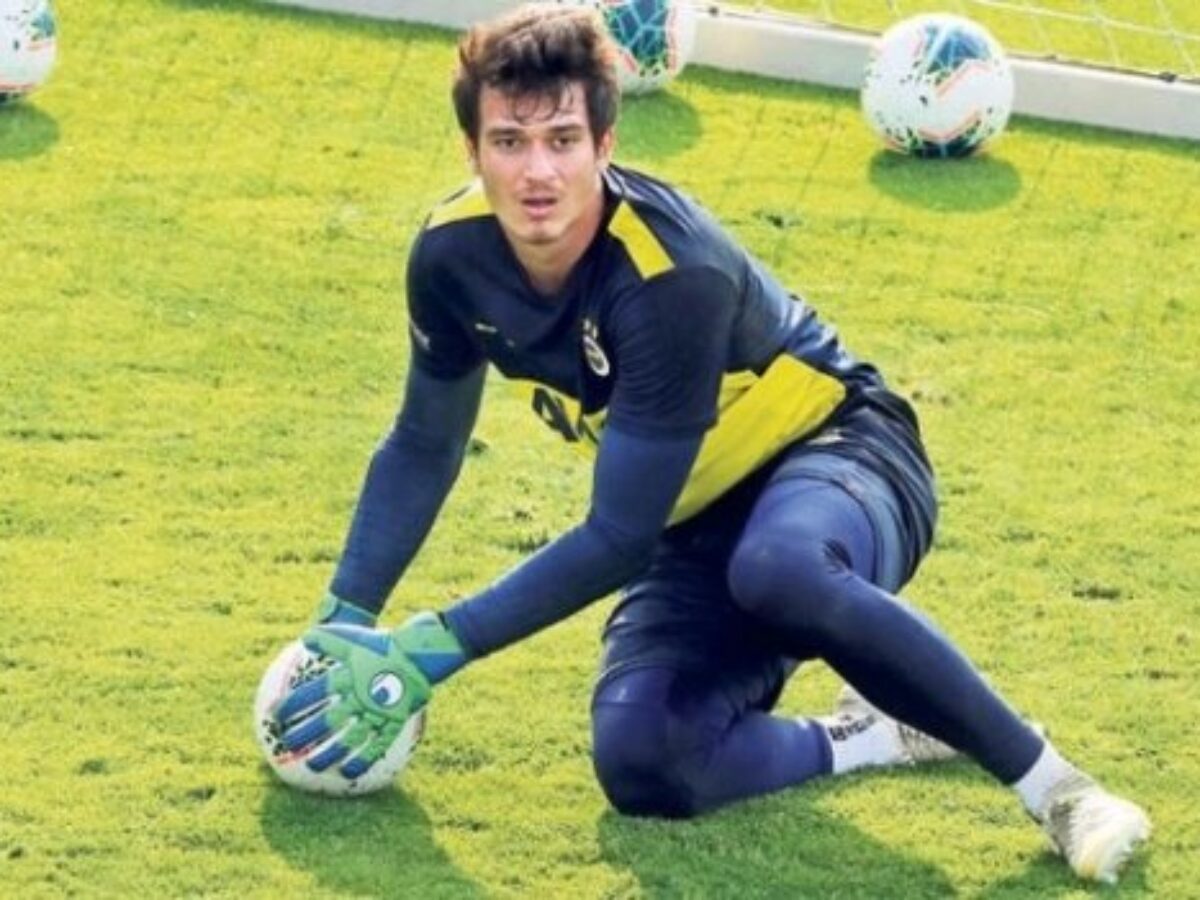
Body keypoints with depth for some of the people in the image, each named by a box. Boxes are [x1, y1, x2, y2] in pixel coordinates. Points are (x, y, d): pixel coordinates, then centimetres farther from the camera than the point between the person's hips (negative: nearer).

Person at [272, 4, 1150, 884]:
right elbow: (423, 448, 6)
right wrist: (344, 619, -4)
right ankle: (875, 737, 0)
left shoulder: (673, 275, -31)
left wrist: (426, 652, -26)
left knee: (777, 570, -44)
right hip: (702, 521, 5)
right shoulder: (454, 254, -13)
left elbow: (620, 539, -28)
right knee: (638, 763, -25)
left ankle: (1047, 779, -28)